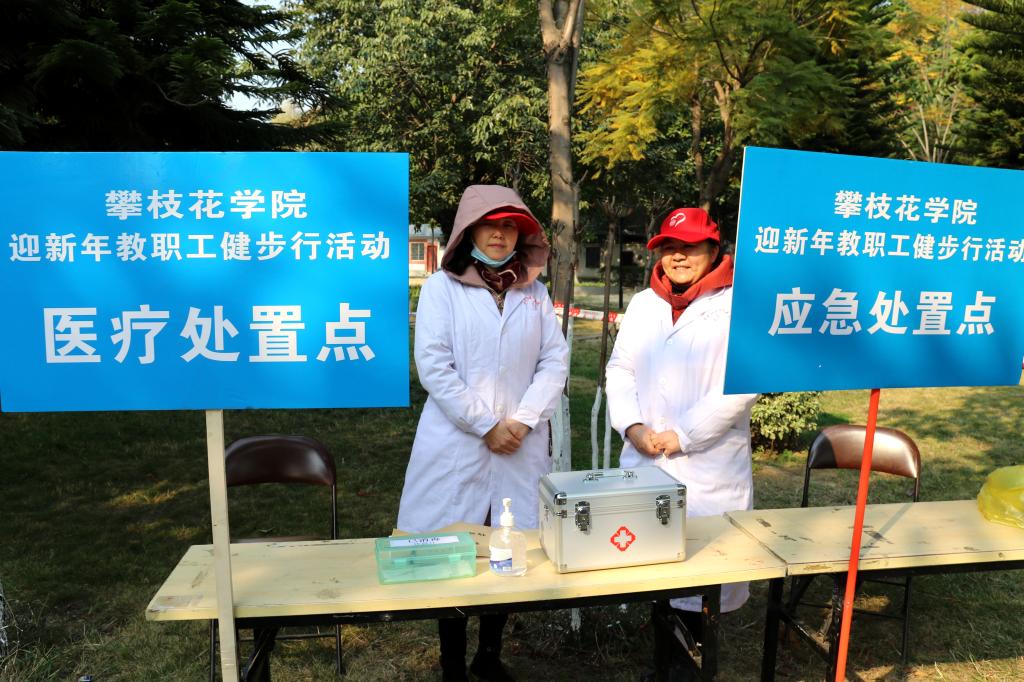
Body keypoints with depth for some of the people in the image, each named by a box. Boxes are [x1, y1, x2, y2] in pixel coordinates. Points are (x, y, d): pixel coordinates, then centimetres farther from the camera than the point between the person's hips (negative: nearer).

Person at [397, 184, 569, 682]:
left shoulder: (535, 293, 10)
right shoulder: (441, 287, -1)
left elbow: (555, 362, 4)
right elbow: (433, 366, -9)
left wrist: (522, 420, -9)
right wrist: (485, 426, -11)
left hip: (521, 446, 3)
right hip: (456, 444, -3)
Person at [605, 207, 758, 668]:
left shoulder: (737, 305, -6)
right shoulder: (643, 304, 11)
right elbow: (620, 367, 9)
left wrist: (682, 435, -15)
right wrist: (631, 425, -7)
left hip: (709, 467, -4)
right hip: (644, 460, 5)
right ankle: (663, 654, 33)